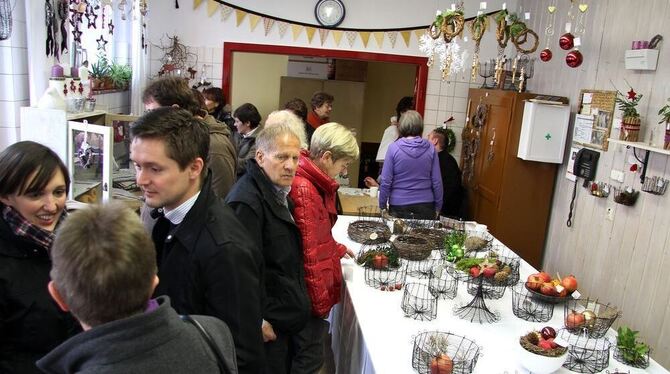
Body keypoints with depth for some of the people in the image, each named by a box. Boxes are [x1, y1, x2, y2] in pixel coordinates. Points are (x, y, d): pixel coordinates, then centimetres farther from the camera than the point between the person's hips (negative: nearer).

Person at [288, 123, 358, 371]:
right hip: (312, 295, -10)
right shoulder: (304, 189, -24)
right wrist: (320, 301, -17)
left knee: (310, 353, 22)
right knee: (309, 359, 6)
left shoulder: (314, 182, 8)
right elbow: (308, 252, -23)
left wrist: (337, 249, 22)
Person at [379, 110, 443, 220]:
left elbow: (386, 181, -6)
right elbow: (437, 181, 0)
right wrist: (438, 207, 11)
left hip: (399, 207, -1)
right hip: (425, 206, 2)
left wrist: (382, 206, 5)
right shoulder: (430, 148, -2)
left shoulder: (393, 148, -7)